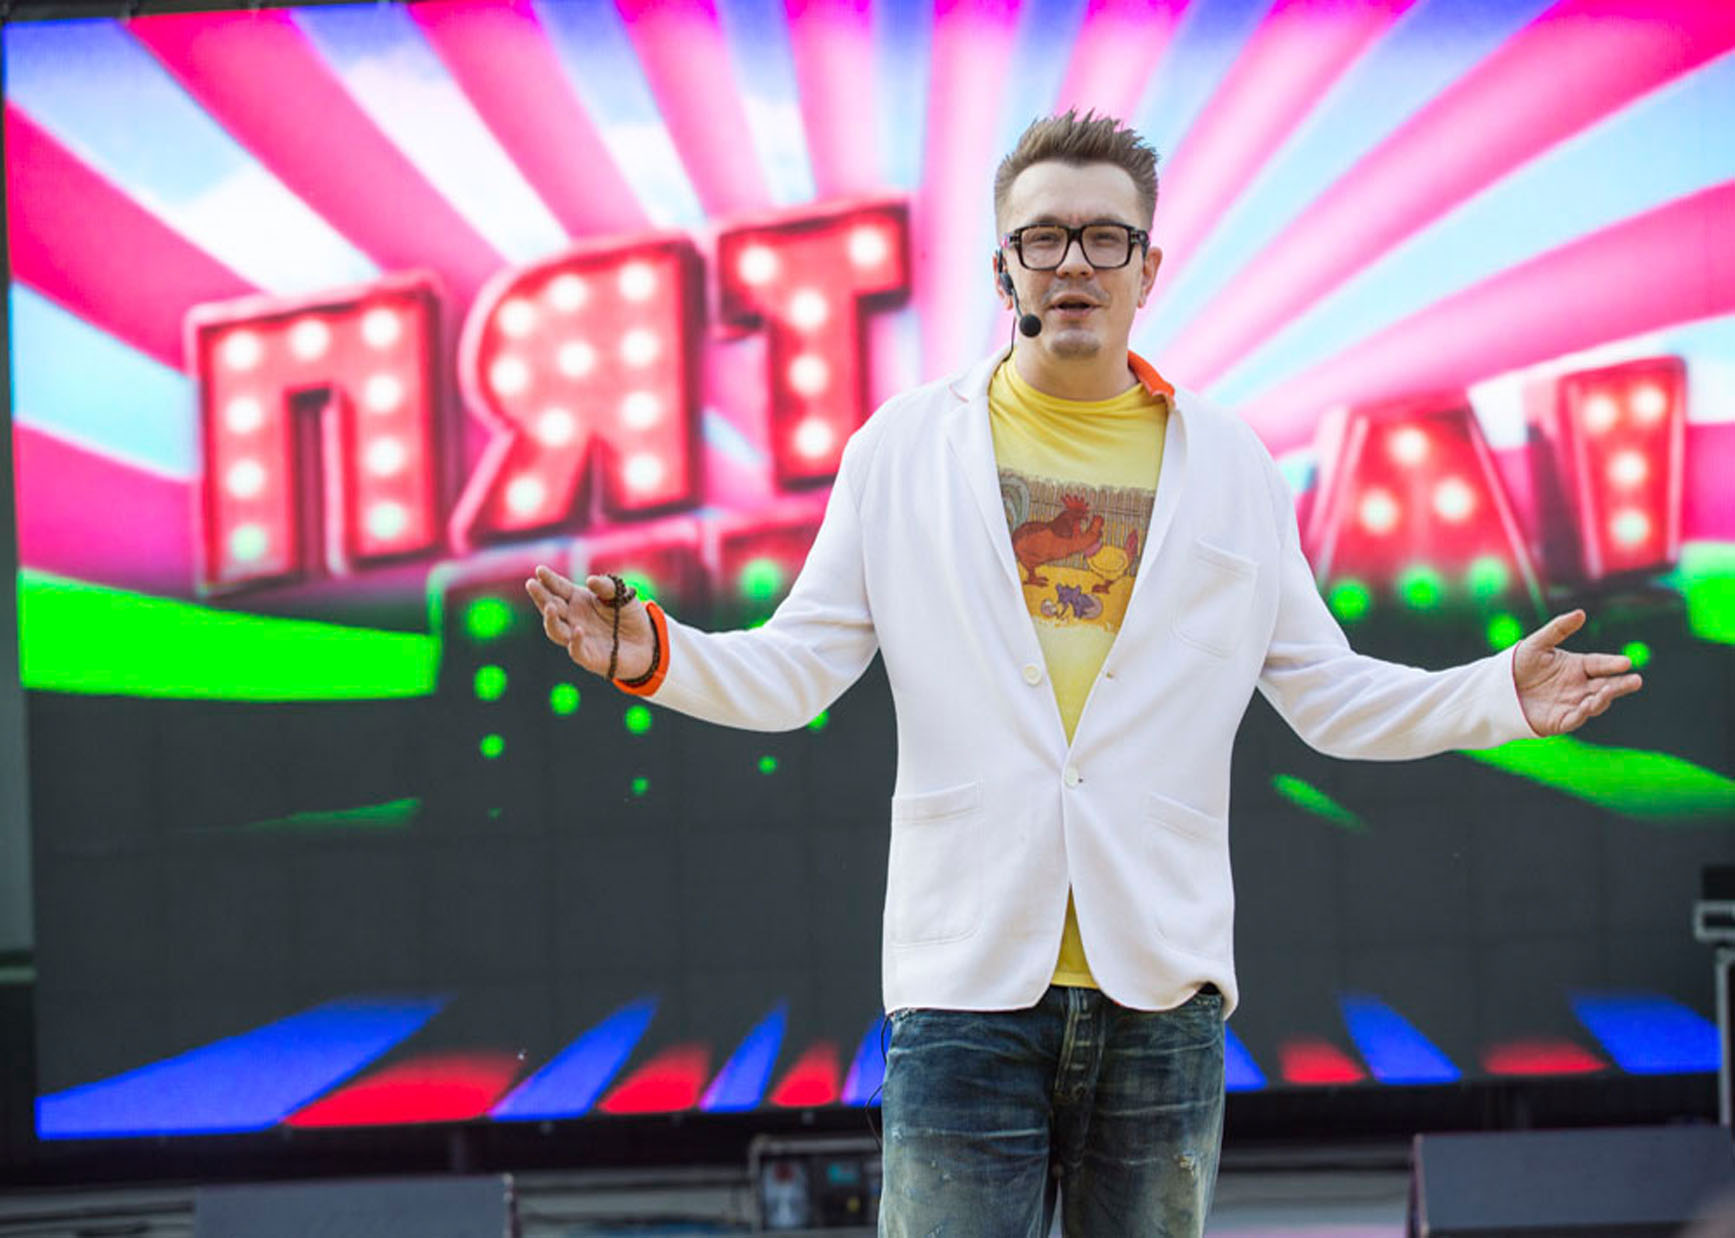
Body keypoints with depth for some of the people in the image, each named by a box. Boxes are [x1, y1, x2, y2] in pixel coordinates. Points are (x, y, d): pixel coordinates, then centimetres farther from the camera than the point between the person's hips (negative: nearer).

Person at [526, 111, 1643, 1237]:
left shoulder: (1229, 465, 11)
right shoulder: (903, 448, 7)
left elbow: (1332, 697, 12)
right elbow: (794, 672, 6)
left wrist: (1501, 695, -3)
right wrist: (654, 655, -13)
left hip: (1164, 982, 2)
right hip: (967, 980, -1)